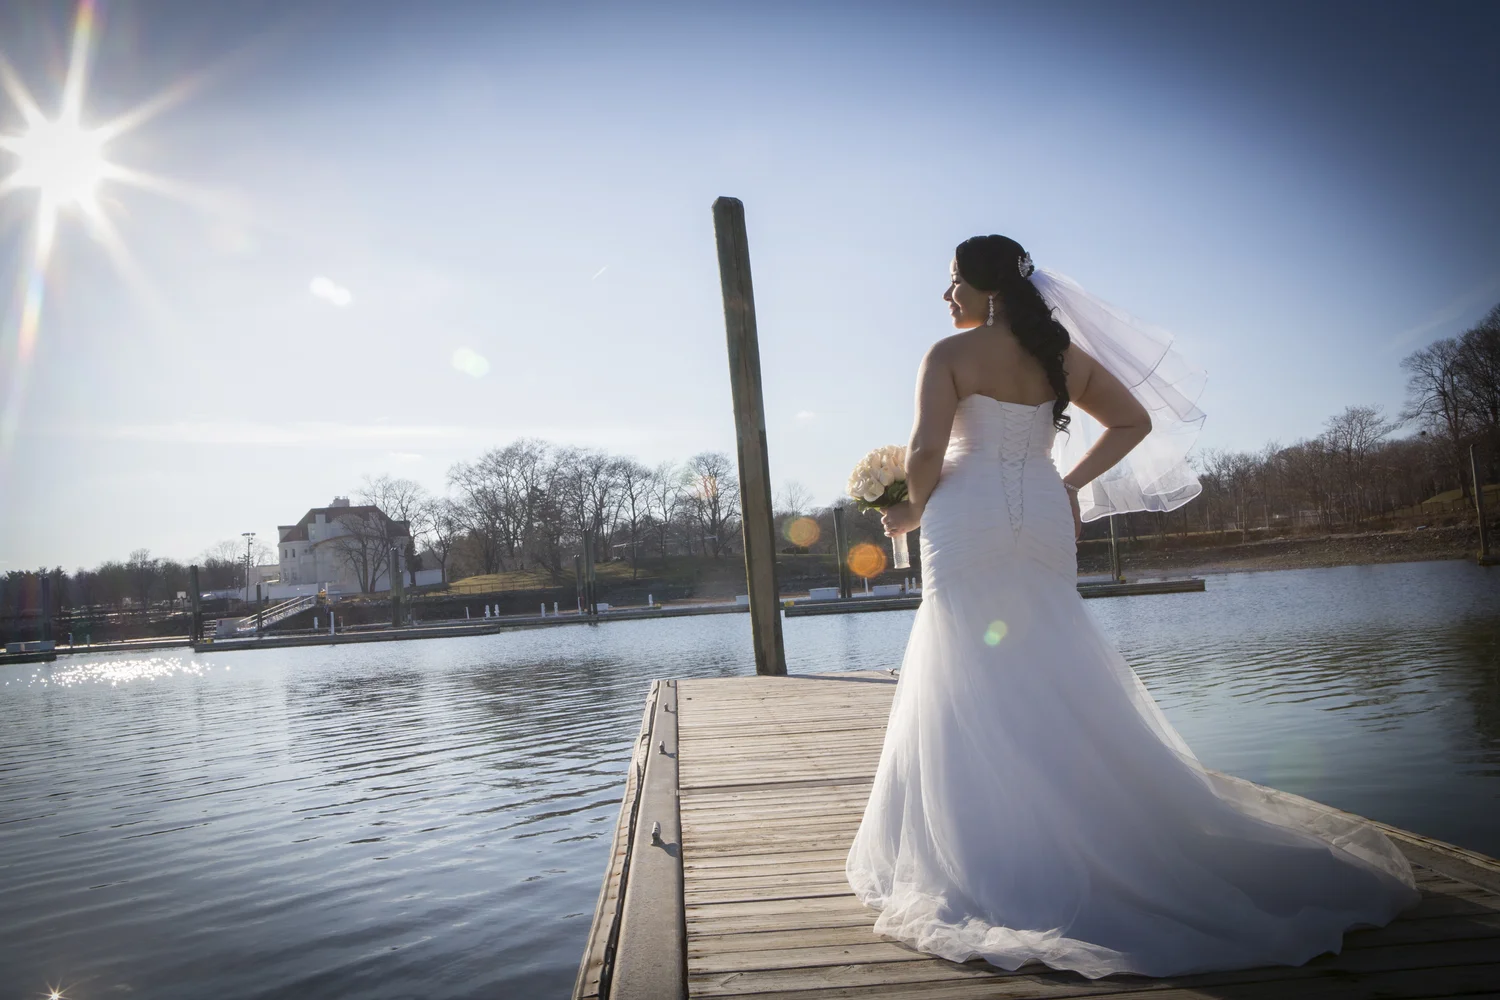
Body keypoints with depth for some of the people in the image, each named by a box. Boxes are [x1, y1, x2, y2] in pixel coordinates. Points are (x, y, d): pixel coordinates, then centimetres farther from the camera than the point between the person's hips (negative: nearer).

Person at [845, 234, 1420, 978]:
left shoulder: (950, 355, -6)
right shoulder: (1065, 353, 10)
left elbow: (925, 453, -15)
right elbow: (1136, 422, 15)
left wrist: (913, 511, 3)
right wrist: (1072, 485, 13)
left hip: (966, 522, -5)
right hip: (1043, 521, 5)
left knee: (973, 687, 1)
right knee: (1054, 684, 14)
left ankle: (989, 856, 6)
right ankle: (1079, 831, 22)